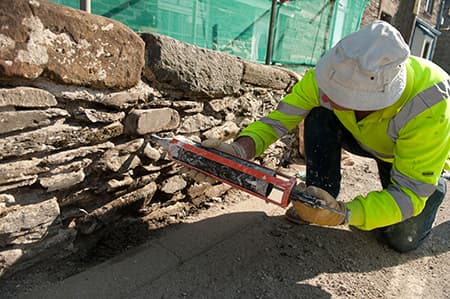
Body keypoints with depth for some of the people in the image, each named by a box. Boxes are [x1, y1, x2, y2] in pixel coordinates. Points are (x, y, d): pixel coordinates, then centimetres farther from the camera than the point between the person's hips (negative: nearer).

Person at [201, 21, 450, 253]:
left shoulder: (428, 108, -41)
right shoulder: (336, 72, -33)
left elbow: (409, 194, -37)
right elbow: (282, 116, -27)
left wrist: (342, 214, -54)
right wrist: (241, 149, -46)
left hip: (421, 157, -2)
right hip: (367, 138, 3)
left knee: (402, 240, -14)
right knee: (319, 116, -27)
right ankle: (320, 199, -9)